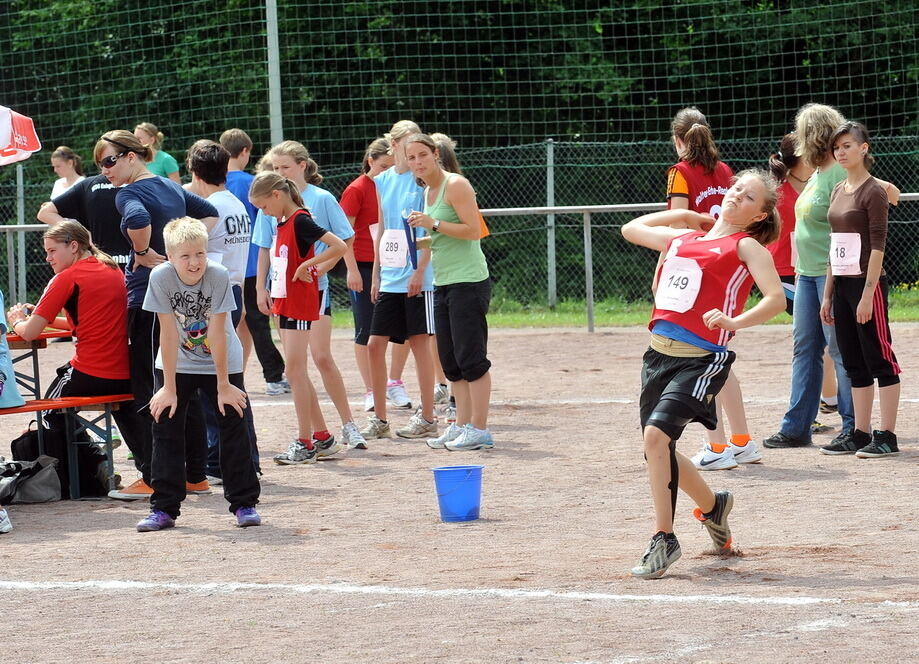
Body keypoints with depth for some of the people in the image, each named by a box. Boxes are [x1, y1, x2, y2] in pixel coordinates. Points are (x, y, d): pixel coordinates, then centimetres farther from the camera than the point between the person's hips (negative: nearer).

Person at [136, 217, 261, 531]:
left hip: (221, 361, -1)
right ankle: (164, 508, 6)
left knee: (234, 428, 0)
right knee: (165, 427, -1)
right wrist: (169, 388, -16)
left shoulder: (218, 276, -25)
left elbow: (217, 333, -22)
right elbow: (168, 333, -19)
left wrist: (223, 385, -16)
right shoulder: (161, 277, -23)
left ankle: (244, 503, 11)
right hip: (176, 362, 1)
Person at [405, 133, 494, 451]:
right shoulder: (428, 192, 16)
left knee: (470, 357, -7)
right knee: (450, 360, 9)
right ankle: (462, 425, 14)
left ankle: (479, 430, -5)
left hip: (468, 281, -9)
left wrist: (433, 224, -21)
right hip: (443, 282, 9)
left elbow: (474, 230, -17)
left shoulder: (455, 185, -11)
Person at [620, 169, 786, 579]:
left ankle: (663, 540, -12)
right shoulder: (683, 236, 19)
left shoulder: (746, 247, 1)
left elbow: (776, 299, -12)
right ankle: (713, 505, 40)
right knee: (658, 448, 12)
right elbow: (632, 229, 35)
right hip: (659, 351, 7)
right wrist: (686, 216, 28)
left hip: (702, 358, -7)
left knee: (656, 433, -22)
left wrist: (735, 322, -27)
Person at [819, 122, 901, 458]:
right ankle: (860, 434, 13)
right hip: (841, 282, 8)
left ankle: (887, 436, -1)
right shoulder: (838, 191, 13)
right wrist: (827, 294, 15)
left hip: (867, 282, -8)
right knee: (854, 363, 9)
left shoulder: (873, 191, -10)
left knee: (880, 360, -3)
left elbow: (878, 245, -14)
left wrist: (868, 294, -18)